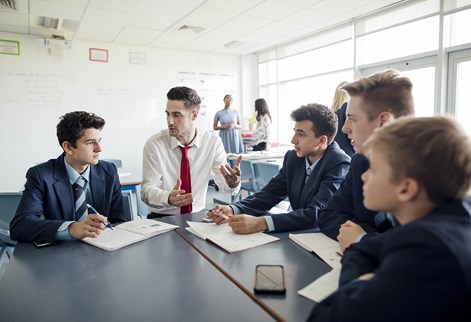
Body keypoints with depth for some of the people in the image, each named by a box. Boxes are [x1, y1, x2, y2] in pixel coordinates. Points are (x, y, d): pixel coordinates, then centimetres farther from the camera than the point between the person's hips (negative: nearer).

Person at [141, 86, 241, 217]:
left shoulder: (213, 141, -4)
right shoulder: (154, 144, -8)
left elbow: (224, 183, -7)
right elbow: (147, 189, -10)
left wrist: (233, 182, -30)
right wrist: (168, 198, -32)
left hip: (198, 216, 1)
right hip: (162, 218, 0)